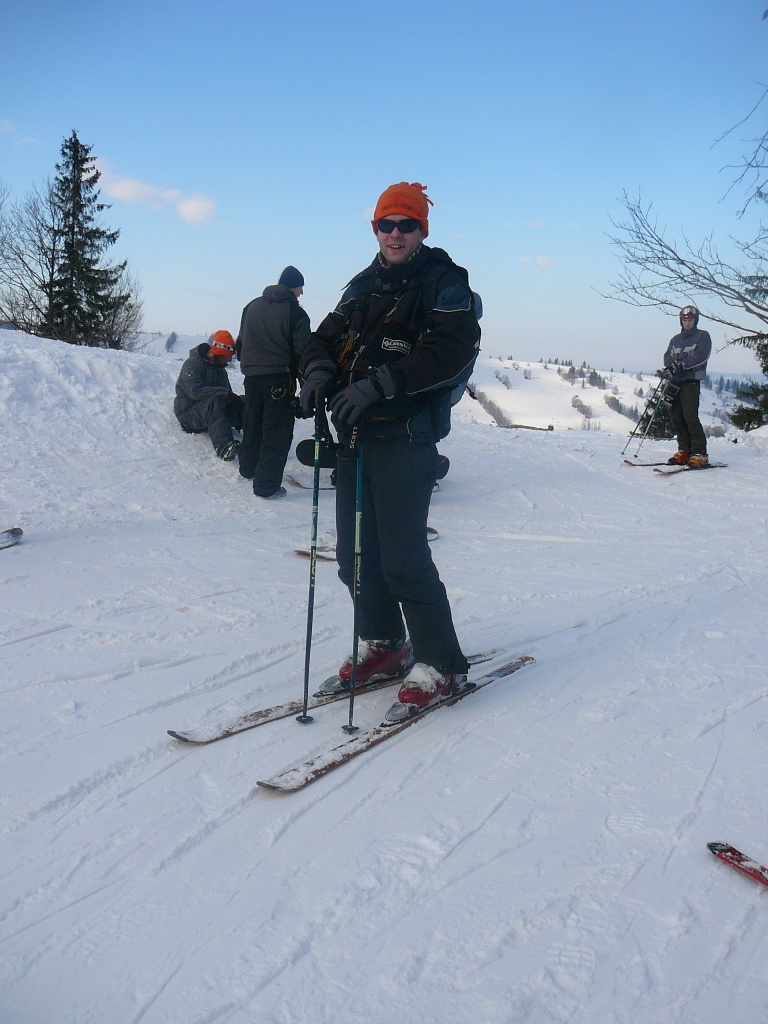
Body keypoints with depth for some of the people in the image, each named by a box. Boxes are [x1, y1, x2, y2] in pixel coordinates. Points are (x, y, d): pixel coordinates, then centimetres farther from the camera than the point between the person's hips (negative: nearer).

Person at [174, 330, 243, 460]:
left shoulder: (220, 369, 15)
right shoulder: (192, 364, -12)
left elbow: (227, 396, 14)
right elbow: (195, 391, -28)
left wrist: (237, 420, -3)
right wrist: (226, 393, -32)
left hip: (211, 412, 8)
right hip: (188, 413, -8)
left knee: (245, 403, -8)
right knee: (213, 401, -39)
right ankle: (224, 447, -57)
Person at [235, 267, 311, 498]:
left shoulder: (252, 306, 11)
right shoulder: (294, 312, -9)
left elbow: (240, 344, 18)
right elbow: (301, 352, -10)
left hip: (251, 377, 7)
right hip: (279, 379, -6)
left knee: (252, 423, 22)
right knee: (277, 430, -3)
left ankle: (248, 468, 39)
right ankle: (266, 484, -6)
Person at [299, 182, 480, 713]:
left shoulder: (445, 282, -2)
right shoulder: (363, 285, 21)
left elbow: (453, 351, -17)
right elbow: (328, 336, 19)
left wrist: (379, 385, -25)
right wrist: (318, 370, -5)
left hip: (407, 435, -7)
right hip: (355, 434, 7)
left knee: (402, 557, -10)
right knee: (355, 552, 10)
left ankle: (440, 664, 3)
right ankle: (385, 644, 27)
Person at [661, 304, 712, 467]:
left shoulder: (703, 336, 5)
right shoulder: (676, 339, 22)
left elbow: (700, 356, -9)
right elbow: (668, 356, 10)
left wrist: (680, 365, -20)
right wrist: (671, 365, -13)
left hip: (691, 381, -6)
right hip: (675, 382, 6)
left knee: (690, 416, -15)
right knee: (676, 417, 2)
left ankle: (700, 454, -13)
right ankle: (684, 451, 10)